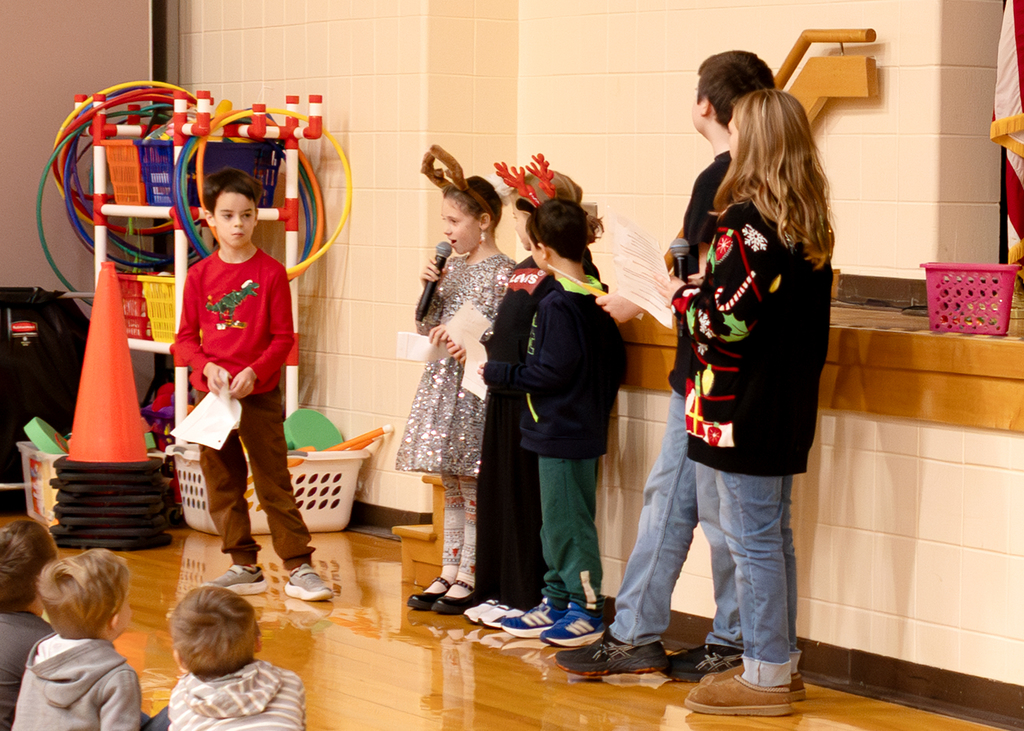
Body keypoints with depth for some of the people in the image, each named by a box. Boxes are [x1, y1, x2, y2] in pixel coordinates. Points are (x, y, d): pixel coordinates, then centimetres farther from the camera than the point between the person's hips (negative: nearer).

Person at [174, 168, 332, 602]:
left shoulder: (271, 273, -3)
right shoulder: (200, 275, 4)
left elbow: (283, 338, -3)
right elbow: (185, 338, 6)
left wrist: (254, 372, -17)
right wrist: (207, 367, -12)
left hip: (259, 395, -3)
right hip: (210, 393, 3)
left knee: (274, 482, -3)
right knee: (222, 484, 8)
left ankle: (299, 567, 1)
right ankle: (244, 567, 17)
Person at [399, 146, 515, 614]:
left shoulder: (502, 272, -10)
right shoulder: (452, 266, 12)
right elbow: (427, 329, 15)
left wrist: (460, 337, -20)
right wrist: (428, 291, 0)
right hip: (443, 382, 8)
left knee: (473, 487, -2)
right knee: (451, 486, 12)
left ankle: (469, 577, 4)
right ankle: (449, 572, 18)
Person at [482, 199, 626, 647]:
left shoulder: (556, 305, -19)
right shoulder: (596, 299, 8)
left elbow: (553, 371, -21)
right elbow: (616, 362, 14)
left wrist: (499, 374, -11)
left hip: (561, 435, -10)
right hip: (586, 429, 10)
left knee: (568, 522, -2)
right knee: (557, 523, 16)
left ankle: (587, 608, 3)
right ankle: (557, 602, 23)